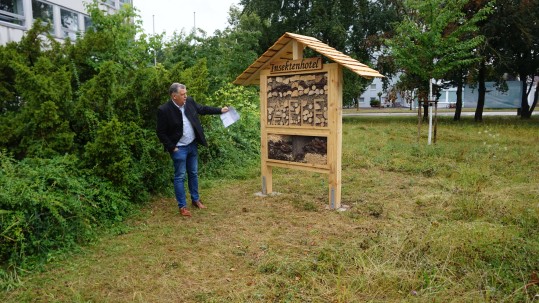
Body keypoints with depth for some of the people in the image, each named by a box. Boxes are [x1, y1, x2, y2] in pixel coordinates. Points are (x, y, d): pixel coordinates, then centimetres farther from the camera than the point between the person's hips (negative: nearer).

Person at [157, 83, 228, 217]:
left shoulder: (189, 102, -3)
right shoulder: (164, 110, -19)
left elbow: (202, 109, 14)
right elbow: (161, 133, -13)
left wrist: (220, 110, 12)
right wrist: (172, 148, -13)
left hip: (192, 145, 6)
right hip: (179, 148, -6)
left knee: (193, 173, 17)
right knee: (180, 177, 3)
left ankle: (196, 199, 32)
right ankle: (182, 206, 14)